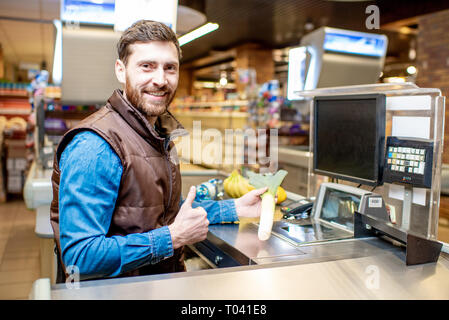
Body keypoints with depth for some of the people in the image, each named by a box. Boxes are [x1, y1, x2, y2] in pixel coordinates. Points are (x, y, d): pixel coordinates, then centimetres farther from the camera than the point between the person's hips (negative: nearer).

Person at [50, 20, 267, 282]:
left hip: (166, 282, 7)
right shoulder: (95, 147, -20)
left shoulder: (162, 134, 8)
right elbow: (79, 258, -24)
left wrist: (235, 208, 12)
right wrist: (173, 238, -21)